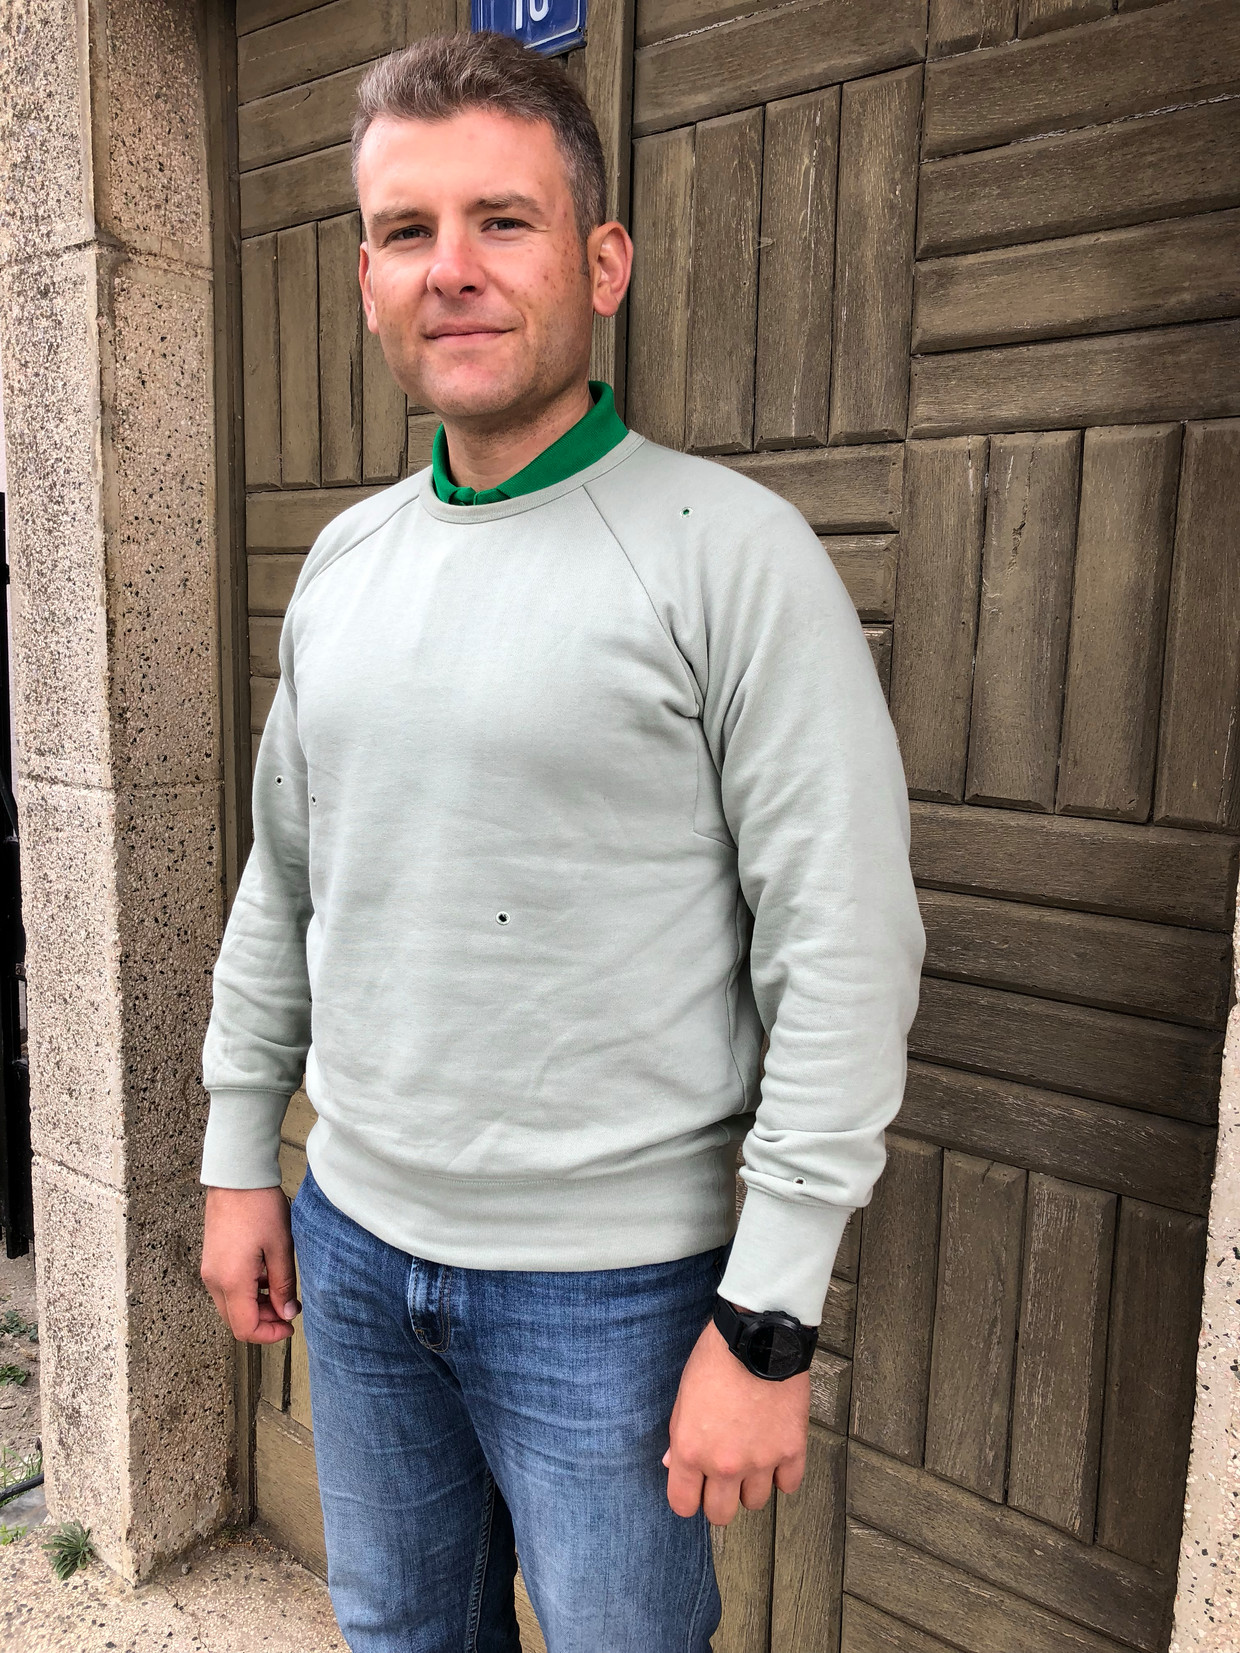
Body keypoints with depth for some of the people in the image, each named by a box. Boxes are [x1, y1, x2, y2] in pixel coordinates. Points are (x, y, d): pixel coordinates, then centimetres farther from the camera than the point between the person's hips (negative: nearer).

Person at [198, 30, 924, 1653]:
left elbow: (846, 953, -17)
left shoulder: (732, 552, -15)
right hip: (353, 1241, 6)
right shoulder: (342, 559, 4)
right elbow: (282, 884, 11)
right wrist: (240, 1156, 12)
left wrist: (769, 1319, -16)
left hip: (611, 1281, -5)